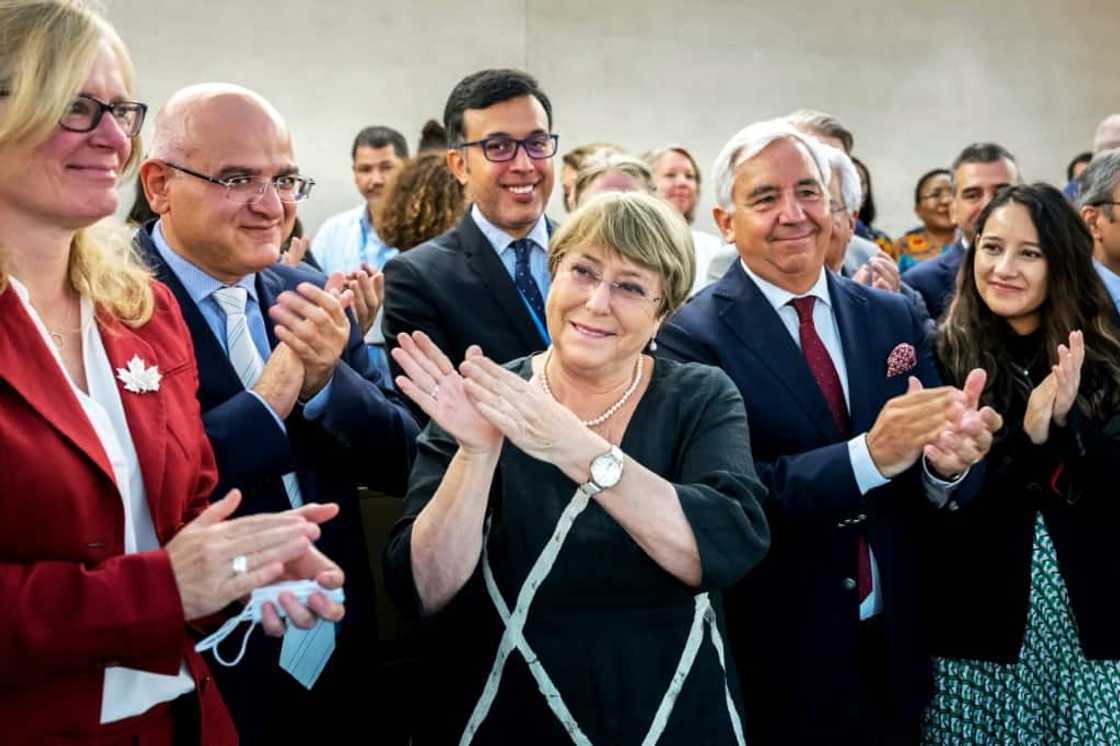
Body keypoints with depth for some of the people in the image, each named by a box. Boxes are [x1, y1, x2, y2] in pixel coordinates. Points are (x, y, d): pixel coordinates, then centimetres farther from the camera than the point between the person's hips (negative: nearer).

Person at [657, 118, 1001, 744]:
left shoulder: (894, 317, 3)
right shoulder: (693, 336, -12)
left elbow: (938, 490, 0)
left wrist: (949, 461, -22)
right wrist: (869, 456, -30)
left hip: (895, 650, 5)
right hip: (775, 663, -4)